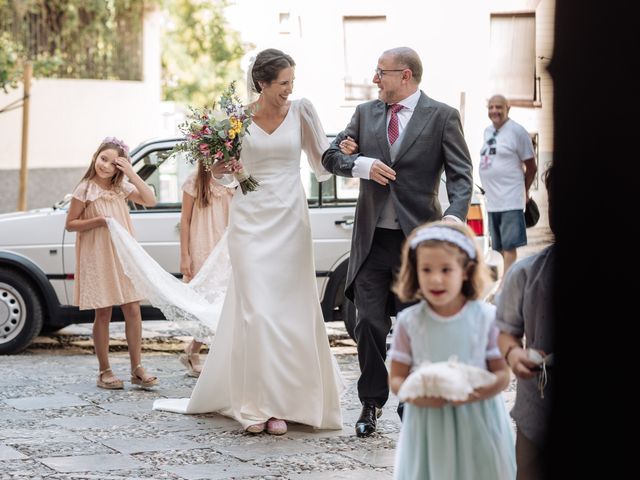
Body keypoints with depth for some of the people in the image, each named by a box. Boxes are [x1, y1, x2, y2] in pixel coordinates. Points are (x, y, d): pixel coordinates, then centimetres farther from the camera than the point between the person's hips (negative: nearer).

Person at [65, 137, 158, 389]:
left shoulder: (122, 188, 9)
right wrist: (99, 220, -17)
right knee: (103, 314, 1)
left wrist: (132, 174, -9)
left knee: (133, 310, 1)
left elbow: (150, 200, -2)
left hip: (124, 255, 4)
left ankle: (137, 369, 7)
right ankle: (104, 371, 8)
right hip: (98, 258, -4)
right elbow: (70, 224, -4)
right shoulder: (85, 189, -5)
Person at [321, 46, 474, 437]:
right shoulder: (366, 113, 10)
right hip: (372, 240, 3)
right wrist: (361, 164, -12)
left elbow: (461, 174, -6)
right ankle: (372, 402, 14)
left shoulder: (442, 117, -2)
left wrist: (455, 215, -24)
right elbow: (331, 156, 10)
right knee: (370, 324, 1)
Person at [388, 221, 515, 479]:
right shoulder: (409, 322, -2)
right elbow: (396, 377, 3)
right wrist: (413, 395, -19)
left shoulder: (486, 317, -4)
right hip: (428, 425, 0)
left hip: (478, 425, 0)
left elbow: (502, 374, -1)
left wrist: (475, 393, -21)